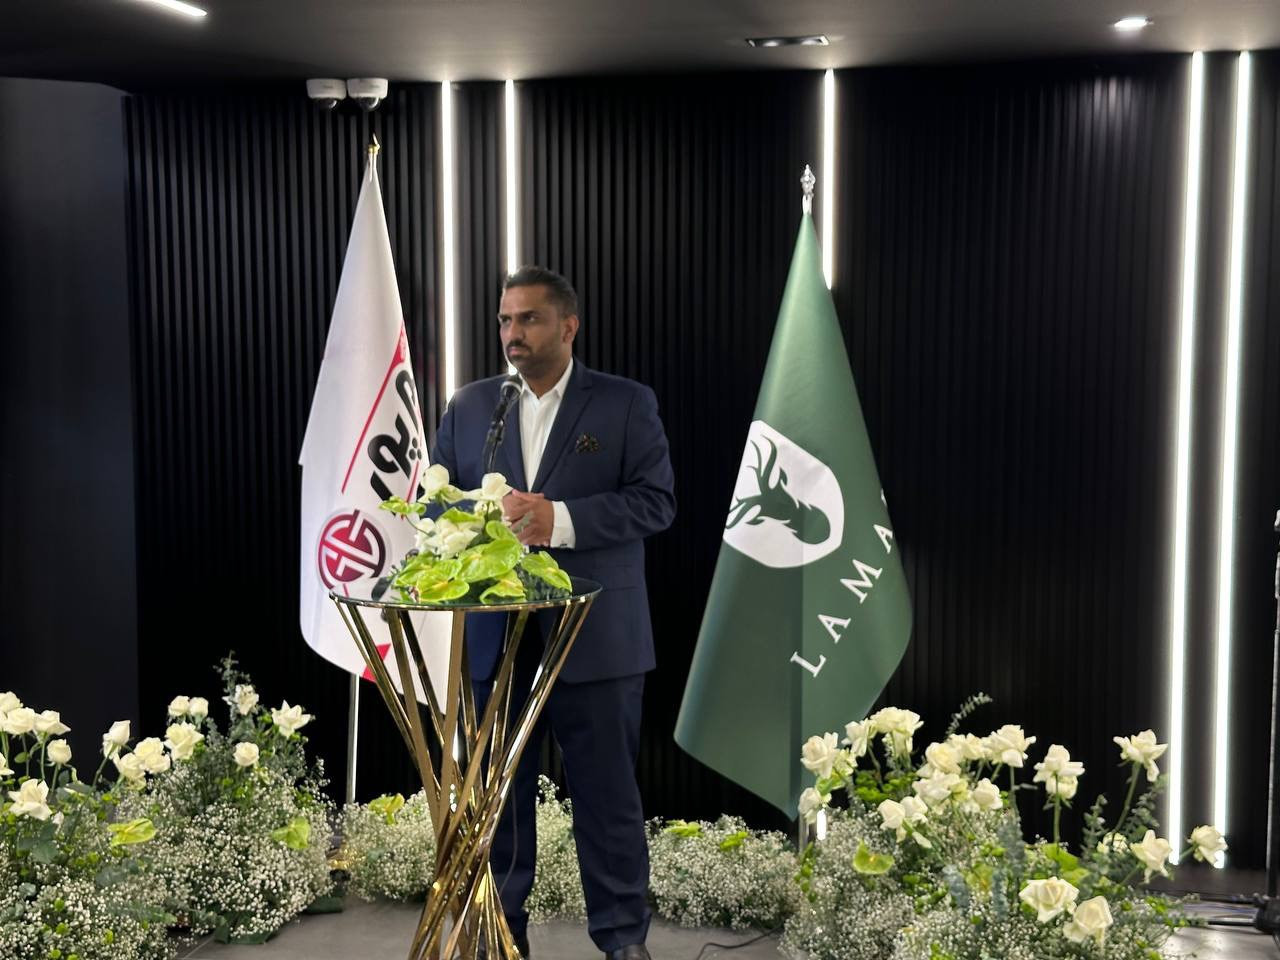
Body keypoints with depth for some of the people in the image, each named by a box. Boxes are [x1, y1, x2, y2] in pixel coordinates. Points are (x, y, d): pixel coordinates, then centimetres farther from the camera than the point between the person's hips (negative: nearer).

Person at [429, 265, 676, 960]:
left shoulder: (627, 404, 1)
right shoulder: (468, 406, 11)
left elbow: (655, 500, -6)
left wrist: (560, 519, -17)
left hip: (596, 638, -3)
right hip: (493, 636, 3)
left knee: (608, 793, 5)